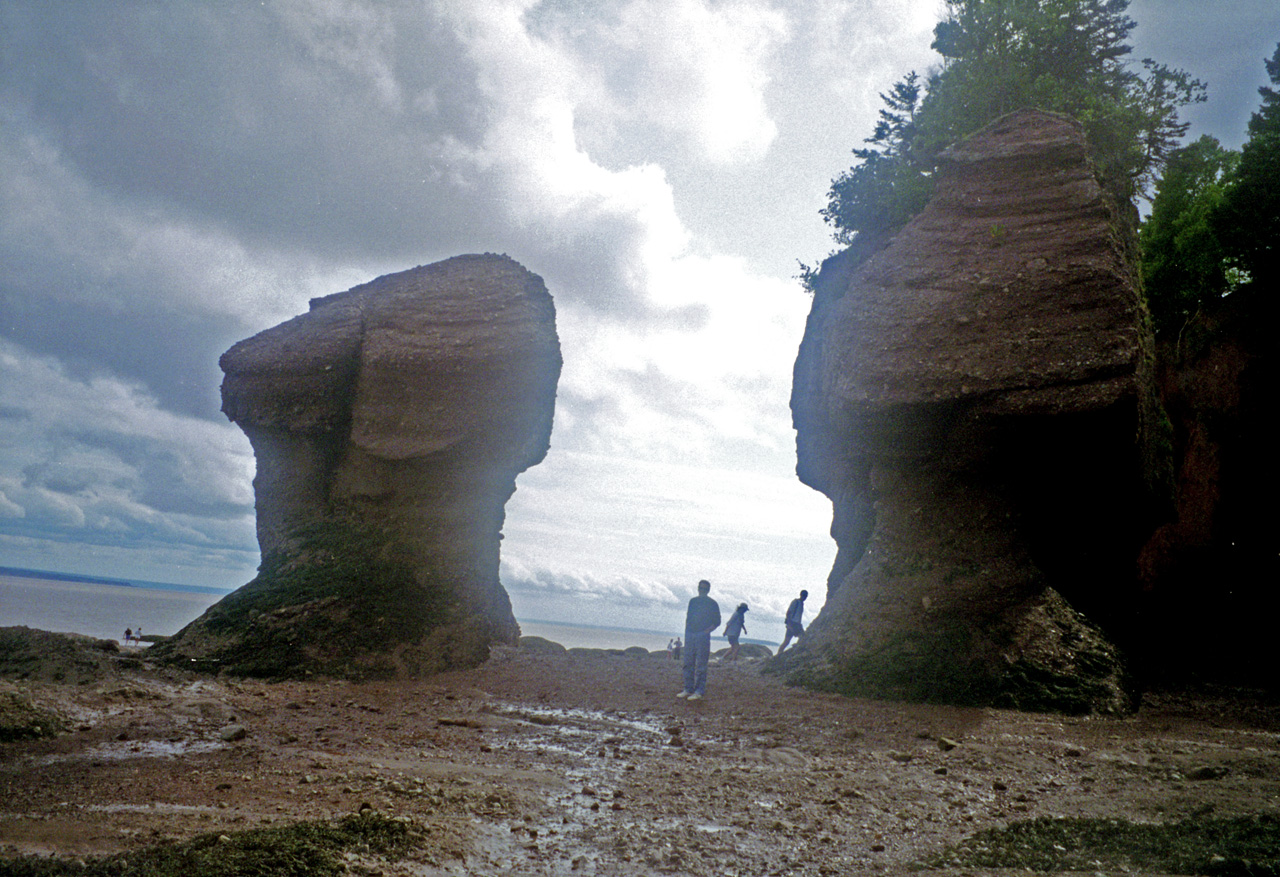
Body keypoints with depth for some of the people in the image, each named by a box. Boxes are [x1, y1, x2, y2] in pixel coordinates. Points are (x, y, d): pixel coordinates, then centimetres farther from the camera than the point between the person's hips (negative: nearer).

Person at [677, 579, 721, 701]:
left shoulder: (712, 604, 1)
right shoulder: (693, 601, 15)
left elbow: (717, 622, 0)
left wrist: (706, 631, -11)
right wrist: (686, 633, 10)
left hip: (703, 636, -5)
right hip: (690, 635, 6)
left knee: (701, 665, -6)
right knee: (688, 663, 8)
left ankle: (699, 692, -5)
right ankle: (688, 689, 15)